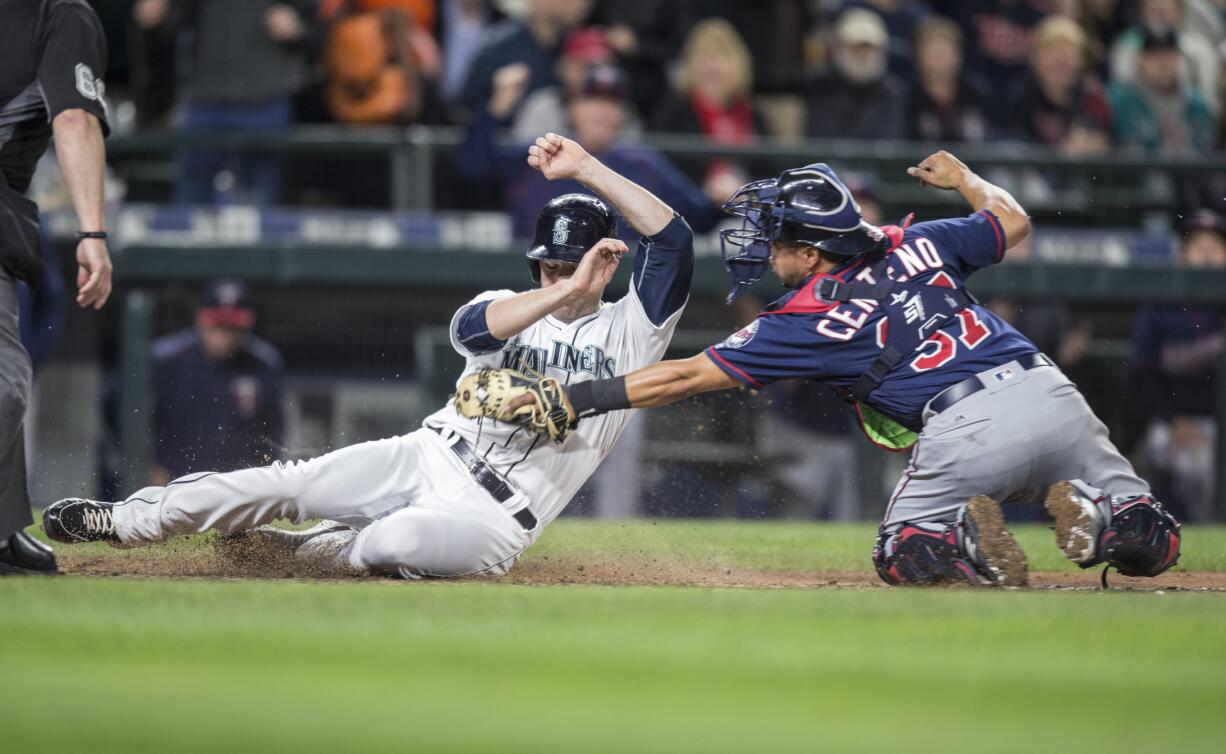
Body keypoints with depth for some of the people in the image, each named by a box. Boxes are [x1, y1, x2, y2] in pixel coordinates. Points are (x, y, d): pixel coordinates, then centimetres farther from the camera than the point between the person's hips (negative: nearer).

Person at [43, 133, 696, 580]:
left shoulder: (629, 330, 3)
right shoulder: (508, 308, 11)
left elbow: (673, 240, -13)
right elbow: (470, 329, -17)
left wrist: (586, 169, -20)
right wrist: (566, 291, -29)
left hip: (495, 517, -4)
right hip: (428, 458, 4)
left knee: (400, 541, -34)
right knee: (291, 483, -13)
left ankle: (280, 551, -7)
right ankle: (124, 521, -3)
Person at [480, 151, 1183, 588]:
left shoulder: (807, 319, 5)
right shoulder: (916, 245, 17)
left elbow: (684, 377, 7)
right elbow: (1013, 221, 34)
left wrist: (571, 401, 10)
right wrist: (963, 177, 54)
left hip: (967, 428, -4)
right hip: (1052, 393, 4)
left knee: (903, 555, 22)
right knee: (1149, 546, 17)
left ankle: (970, 535, -12)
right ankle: (1080, 504, -16)